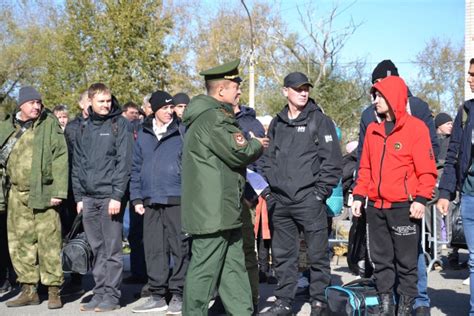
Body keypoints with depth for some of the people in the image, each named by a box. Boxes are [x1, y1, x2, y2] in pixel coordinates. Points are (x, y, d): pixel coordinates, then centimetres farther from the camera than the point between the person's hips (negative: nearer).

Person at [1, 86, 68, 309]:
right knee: (20, 241, 8)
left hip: (43, 193, -4)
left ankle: (54, 290, 4)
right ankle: (29, 290, 18)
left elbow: (60, 158, -6)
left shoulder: (49, 124, -1)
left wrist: (58, 191, -11)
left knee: (48, 241, -4)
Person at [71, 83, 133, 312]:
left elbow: (124, 161, -7)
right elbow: (77, 165, 17)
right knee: (97, 250, 9)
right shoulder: (84, 129, 15)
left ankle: (112, 295, 5)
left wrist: (117, 195, -13)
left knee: (112, 249, -1)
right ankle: (99, 292, 16)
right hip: (88, 198, 5)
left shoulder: (119, 124, 0)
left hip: (109, 196, -5)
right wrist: (79, 196, 9)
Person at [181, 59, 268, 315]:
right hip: (212, 209, -11)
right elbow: (237, 153, -19)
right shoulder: (213, 117, -16)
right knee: (205, 267, -4)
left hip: (224, 209, 11)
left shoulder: (217, 115, 19)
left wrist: (251, 145, 5)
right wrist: (257, 145, -1)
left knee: (233, 265, 14)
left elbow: (234, 149, 23)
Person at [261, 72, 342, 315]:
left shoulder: (320, 121, 0)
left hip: (309, 200, -5)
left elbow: (333, 161, -5)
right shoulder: (277, 124, 14)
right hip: (279, 201, 5)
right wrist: (269, 191, 9)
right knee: (282, 254, 10)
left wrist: (320, 192, -9)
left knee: (317, 254, 0)